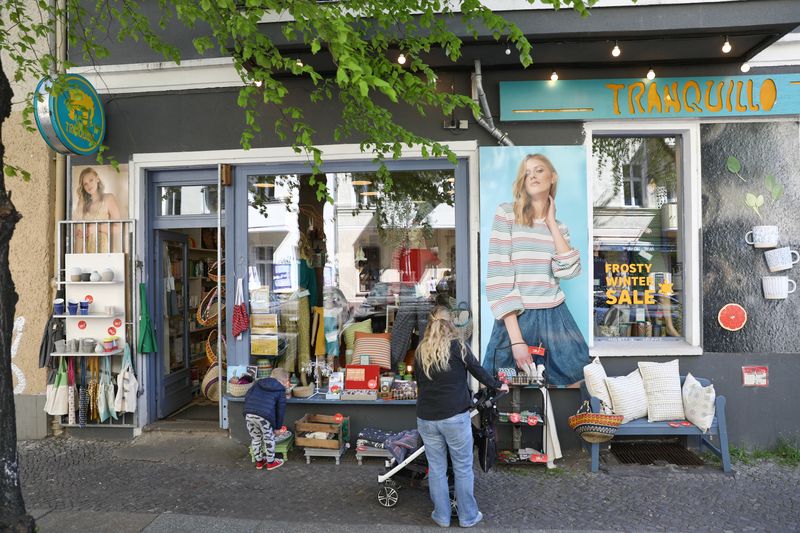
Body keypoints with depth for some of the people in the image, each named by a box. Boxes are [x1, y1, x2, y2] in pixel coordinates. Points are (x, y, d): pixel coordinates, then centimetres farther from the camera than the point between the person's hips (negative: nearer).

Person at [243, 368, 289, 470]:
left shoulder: (258, 383, 22)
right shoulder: (281, 391, 10)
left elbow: (247, 396, 20)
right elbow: (280, 410, 10)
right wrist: (278, 426, 19)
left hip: (249, 415, 5)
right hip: (264, 417, -5)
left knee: (255, 438, 22)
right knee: (269, 439, 15)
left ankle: (259, 461, 36)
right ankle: (270, 462, 28)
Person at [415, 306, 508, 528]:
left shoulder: (420, 350, 3)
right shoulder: (457, 345, -7)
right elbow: (478, 370, 3)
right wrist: (498, 385, 20)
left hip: (426, 418, 3)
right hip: (455, 417, -3)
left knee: (436, 468, 14)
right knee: (463, 467, 11)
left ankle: (442, 516, 25)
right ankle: (468, 517, 23)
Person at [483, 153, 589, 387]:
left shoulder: (559, 226, 11)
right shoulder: (506, 213, -3)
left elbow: (569, 271, -6)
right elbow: (498, 276, -11)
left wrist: (551, 223, -1)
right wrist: (516, 339, -17)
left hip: (555, 316, 4)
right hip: (515, 317, -4)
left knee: (578, 382, 11)